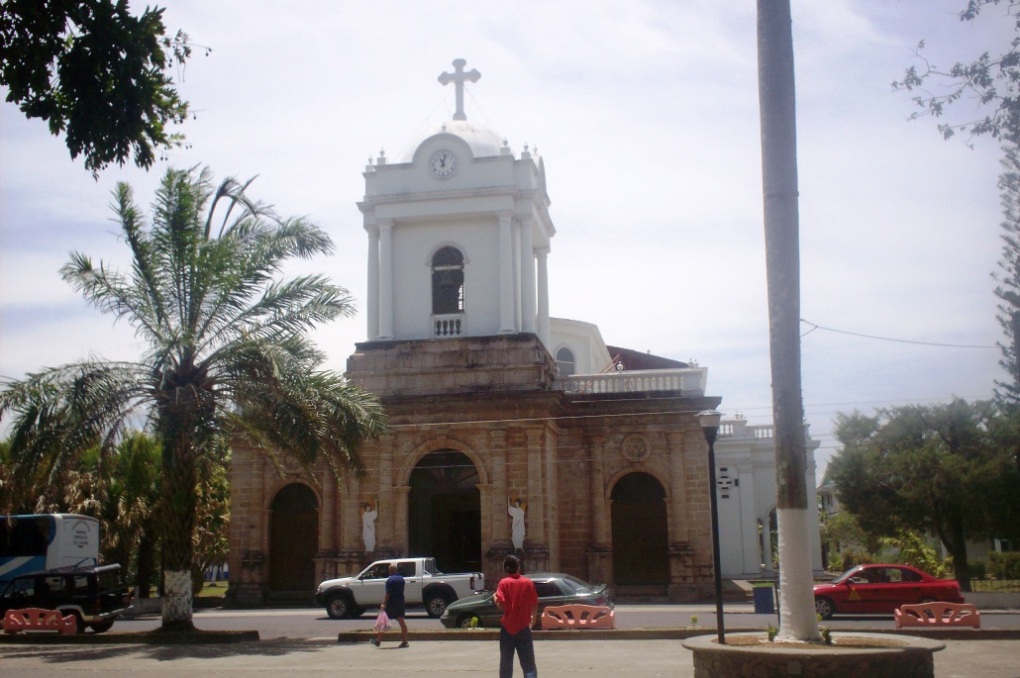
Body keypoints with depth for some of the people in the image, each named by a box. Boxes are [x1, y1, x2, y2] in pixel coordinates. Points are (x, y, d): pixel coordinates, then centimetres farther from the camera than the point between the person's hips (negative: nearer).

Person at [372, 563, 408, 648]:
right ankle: (404, 641, 0)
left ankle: (378, 640, 8)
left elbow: (388, 593, -20)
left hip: (391, 603, -7)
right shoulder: (401, 579, 11)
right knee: (401, 621, 4)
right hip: (400, 602, 7)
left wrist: (384, 603, -19)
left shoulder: (390, 579, -13)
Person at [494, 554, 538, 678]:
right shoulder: (528, 583, -1)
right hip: (524, 627, 1)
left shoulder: (504, 583, -7)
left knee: (506, 665, 10)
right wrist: (533, 617, 23)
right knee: (529, 665, 4)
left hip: (507, 627, -1)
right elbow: (534, 605, 3)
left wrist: (495, 598, 6)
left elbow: (501, 604, -16)